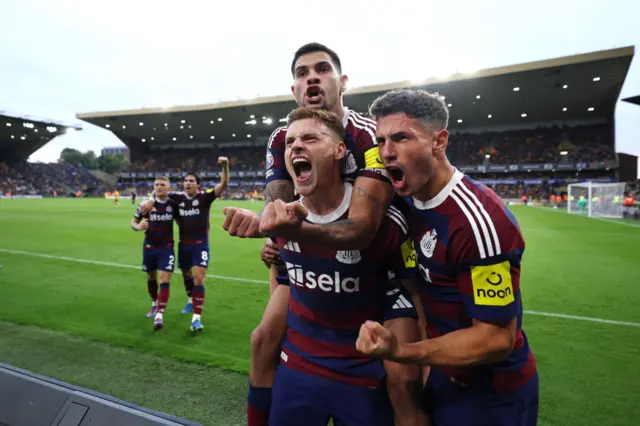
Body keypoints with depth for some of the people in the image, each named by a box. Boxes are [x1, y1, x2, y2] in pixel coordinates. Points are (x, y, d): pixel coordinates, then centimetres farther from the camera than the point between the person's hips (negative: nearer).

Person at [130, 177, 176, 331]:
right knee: (151, 278, 17)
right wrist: (138, 226, -19)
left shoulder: (173, 204, -6)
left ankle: (159, 316, -9)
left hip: (167, 248, -2)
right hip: (149, 248, 2)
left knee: (164, 280, -11)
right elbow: (133, 222, 3)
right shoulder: (146, 204, -5)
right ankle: (154, 305, 42)